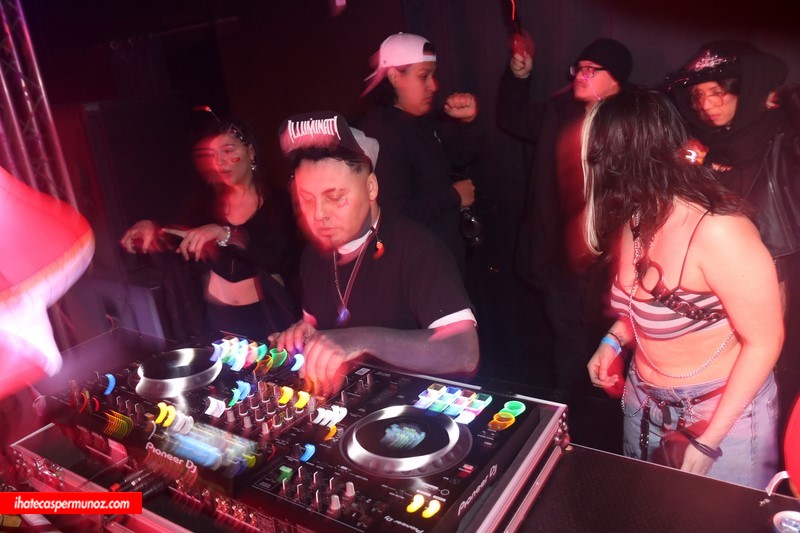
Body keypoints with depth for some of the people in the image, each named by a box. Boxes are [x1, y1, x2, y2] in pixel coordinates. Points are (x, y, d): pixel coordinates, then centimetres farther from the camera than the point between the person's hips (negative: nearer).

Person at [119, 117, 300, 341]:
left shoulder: (276, 202, -8)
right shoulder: (208, 199, 3)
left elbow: (282, 259, -23)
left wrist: (224, 234, -33)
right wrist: (150, 229, -20)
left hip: (268, 314, -3)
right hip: (218, 314, 3)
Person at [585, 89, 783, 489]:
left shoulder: (718, 231, -29)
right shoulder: (634, 219, -6)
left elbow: (764, 341, -22)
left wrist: (708, 439, -20)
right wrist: (614, 341, -7)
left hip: (723, 411, -7)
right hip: (645, 406, 7)